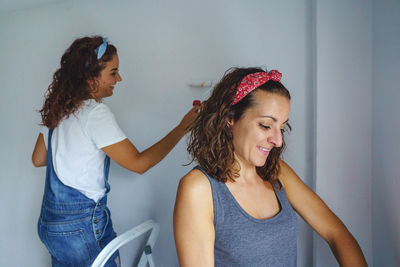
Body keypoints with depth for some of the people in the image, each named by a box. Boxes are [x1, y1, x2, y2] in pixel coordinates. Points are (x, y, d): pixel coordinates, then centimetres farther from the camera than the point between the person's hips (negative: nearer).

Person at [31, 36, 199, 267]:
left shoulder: (58, 109, 4)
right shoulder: (95, 112, -21)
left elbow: (38, 159, 14)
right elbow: (139, 163, -23)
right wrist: (183, 127, -19)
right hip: (81, 228, -8)